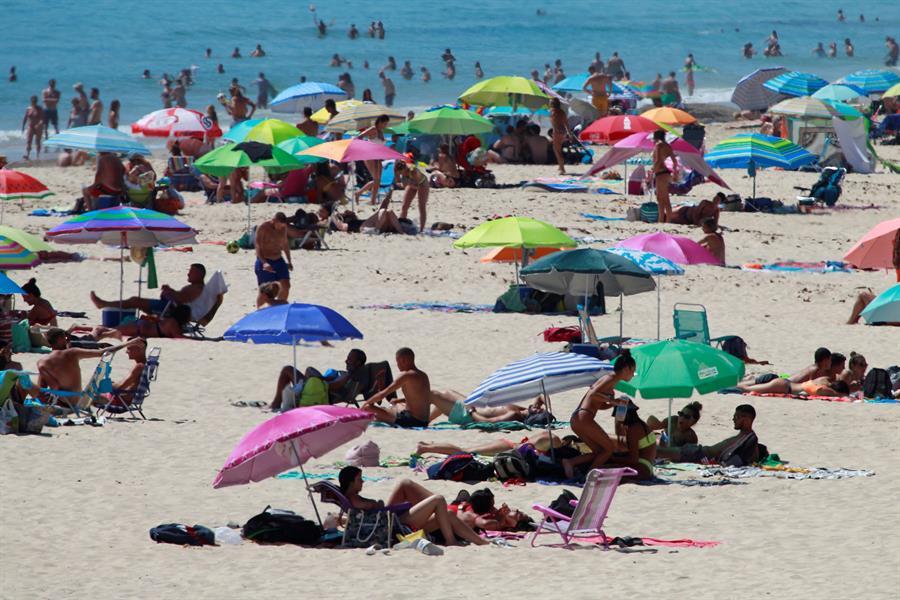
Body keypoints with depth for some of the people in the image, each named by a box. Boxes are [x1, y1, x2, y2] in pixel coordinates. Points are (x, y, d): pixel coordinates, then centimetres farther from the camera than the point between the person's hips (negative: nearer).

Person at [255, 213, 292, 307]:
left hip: (279, 261, 6)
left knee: (286, 286, -1)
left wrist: (289, 261, 21)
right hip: (265, 262, -6)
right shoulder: (263, 228, -15)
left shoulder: (283, 228, 4)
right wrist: (264, 263, -31)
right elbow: (258, 247, -19)